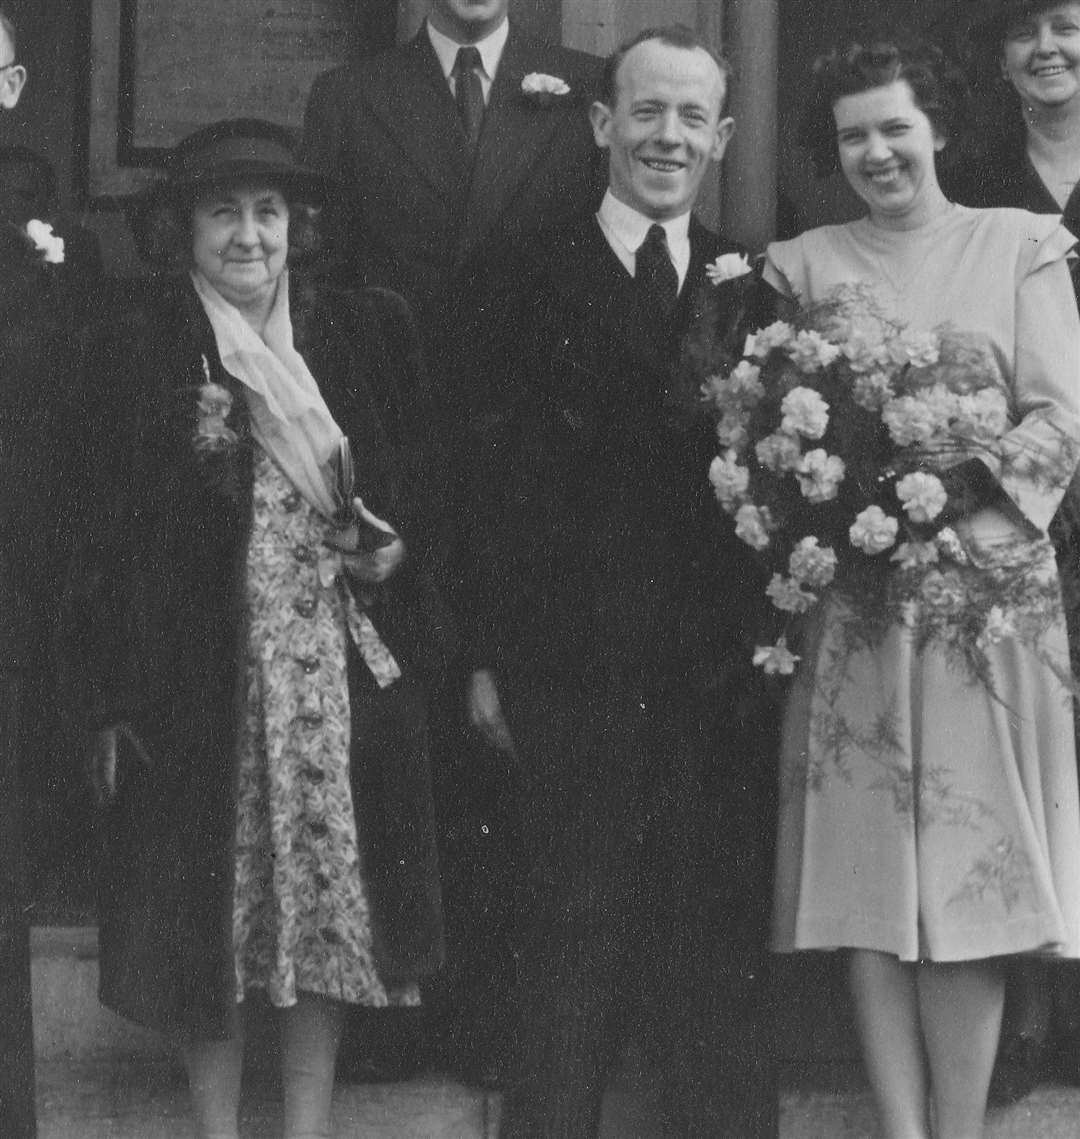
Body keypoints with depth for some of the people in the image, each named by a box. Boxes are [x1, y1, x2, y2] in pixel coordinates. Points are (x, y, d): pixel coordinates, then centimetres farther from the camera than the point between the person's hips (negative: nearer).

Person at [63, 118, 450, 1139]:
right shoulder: (135, 350, -3)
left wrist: (387, 554, -7)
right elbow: (106, 539, -3)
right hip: (194, 683, -2)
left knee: (328, 909, 8)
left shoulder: (360, 337, 5)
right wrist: (110, 701, -8)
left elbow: (413, 499, 14)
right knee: (204, 927, 6)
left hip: (341, 678, 2)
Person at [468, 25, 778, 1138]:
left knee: (721, 935, 7)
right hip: (574, 660, -2)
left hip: (721, 668, 3)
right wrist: (488, 654, -6)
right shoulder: (536, 280, 1)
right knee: (575, 923, 4)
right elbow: (489, 475, -2)